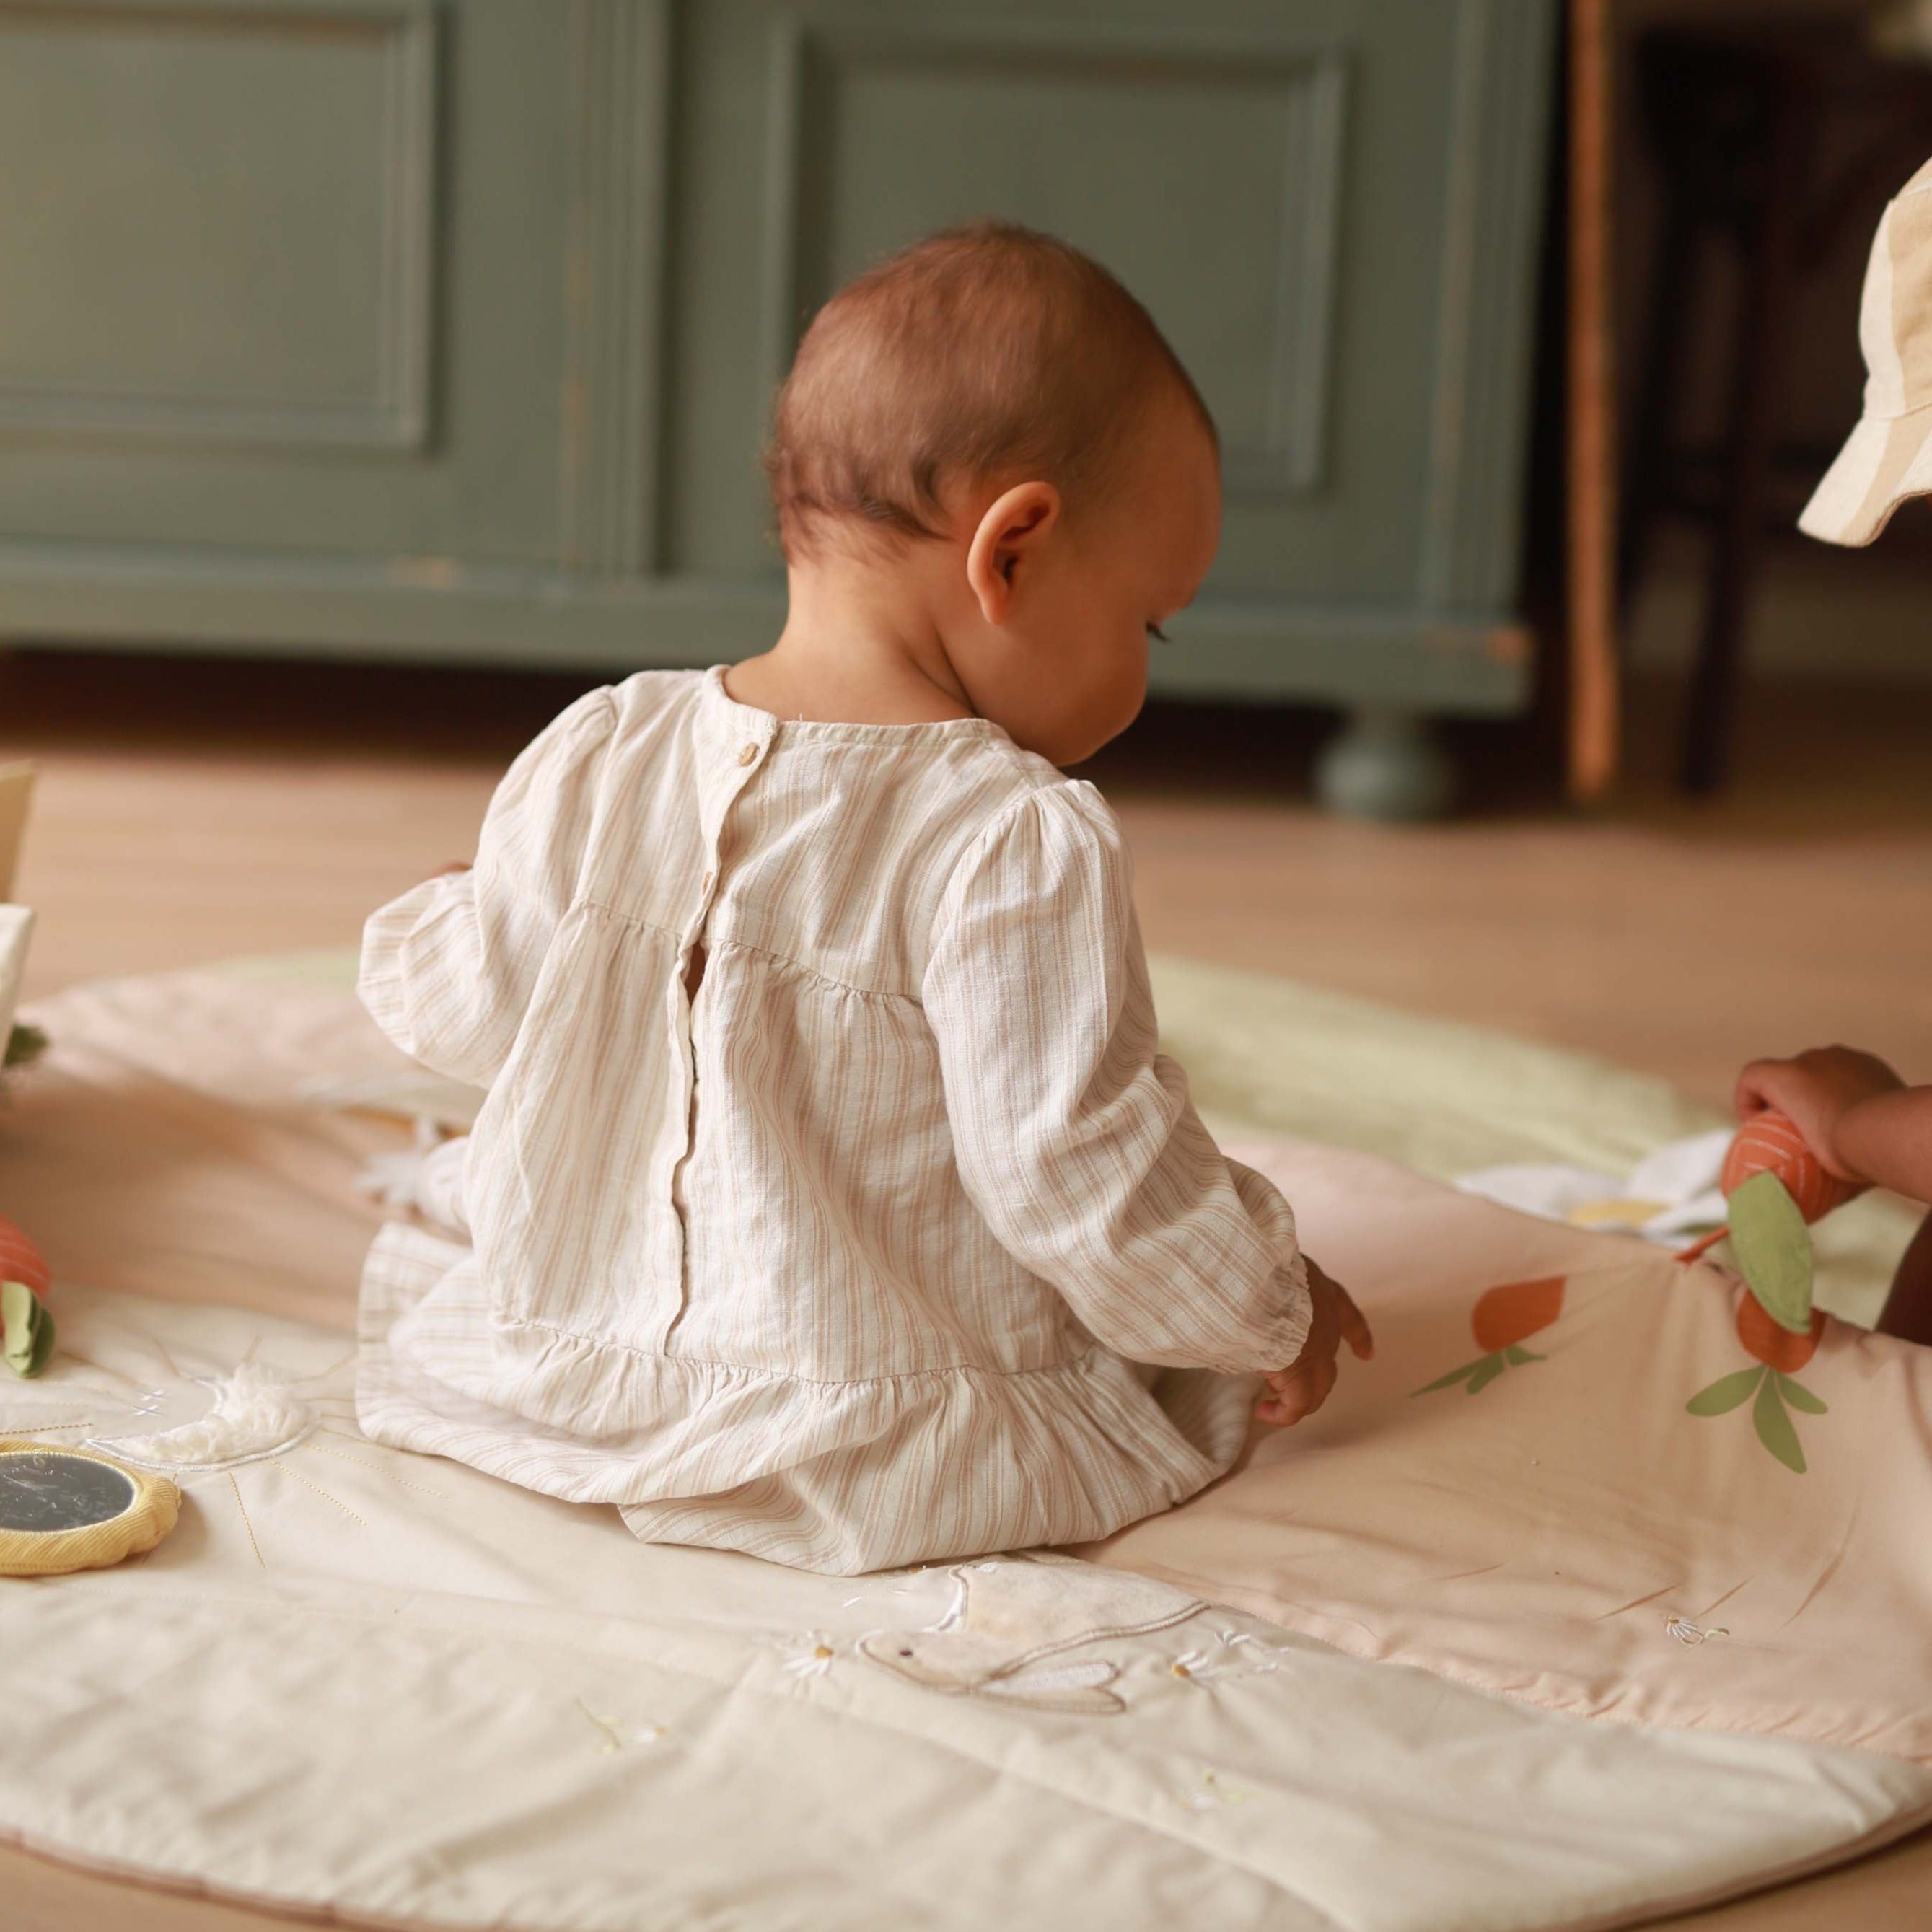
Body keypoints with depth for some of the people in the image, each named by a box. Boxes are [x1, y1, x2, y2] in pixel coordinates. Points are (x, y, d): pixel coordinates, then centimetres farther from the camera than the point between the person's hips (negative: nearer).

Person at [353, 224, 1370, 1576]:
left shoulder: (600, 759, -4)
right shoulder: (1026, 846, -21)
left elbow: (463, 1003, 8)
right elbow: (1078, 1169, -21)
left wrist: (434, 917, 32)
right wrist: (1268, 1309, -4)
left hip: (557, 1394, 6)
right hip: (906, 1472, -5)